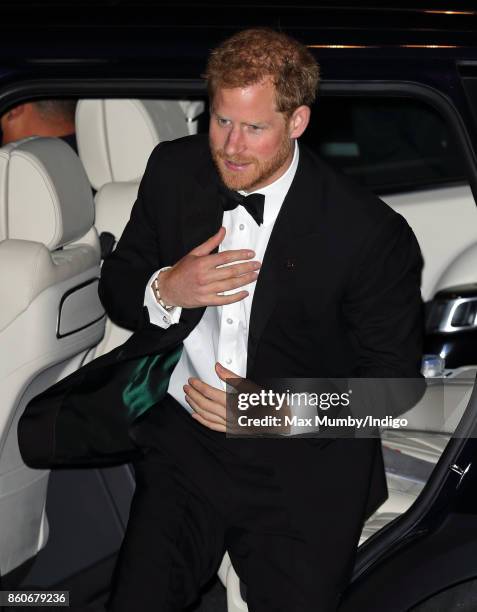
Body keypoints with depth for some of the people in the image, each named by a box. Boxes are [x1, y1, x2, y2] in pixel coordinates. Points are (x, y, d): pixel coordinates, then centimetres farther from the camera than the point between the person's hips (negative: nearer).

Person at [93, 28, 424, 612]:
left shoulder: (371, 234, -13)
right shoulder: (173, 170, 1)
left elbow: (392, 379, -4)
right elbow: (116, 285, 12)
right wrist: (165, 291, -12)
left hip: (302, 466, -2)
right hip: (182, 446, 3)